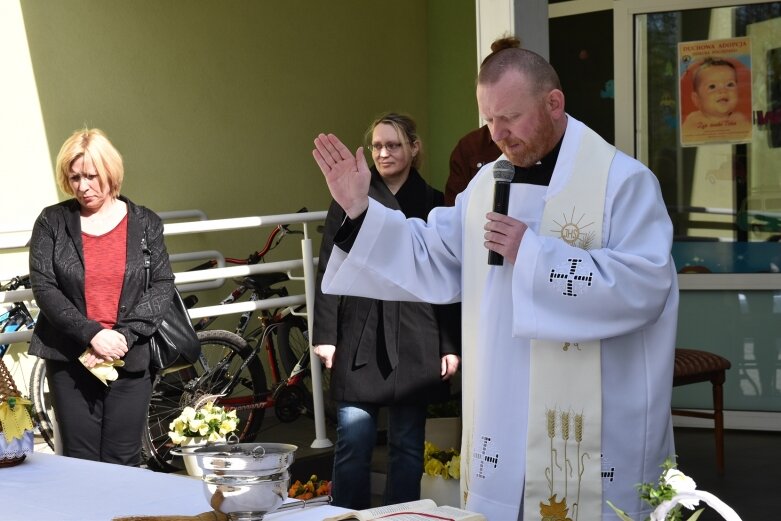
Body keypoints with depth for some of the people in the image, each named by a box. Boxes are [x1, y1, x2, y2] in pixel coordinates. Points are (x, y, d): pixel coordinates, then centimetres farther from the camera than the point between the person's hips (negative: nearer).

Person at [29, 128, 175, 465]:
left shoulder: (144, 223, 6)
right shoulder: (52, 222, 3)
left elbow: (163, 286, 1)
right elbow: (44, 288, -4)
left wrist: (124, 336, -12)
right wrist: (92, 335, -15)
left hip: (130, 361, 1)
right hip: (69, 362, 0)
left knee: (123, 466, 2)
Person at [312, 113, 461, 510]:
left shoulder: (433, 206, 8)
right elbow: (329, 272, 5)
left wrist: (451, 345, 1)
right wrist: (324, 335, -3)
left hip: (414, 342, 1)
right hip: (360, 338, 0)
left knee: (408, 444, 7)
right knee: (353, 440, -2)